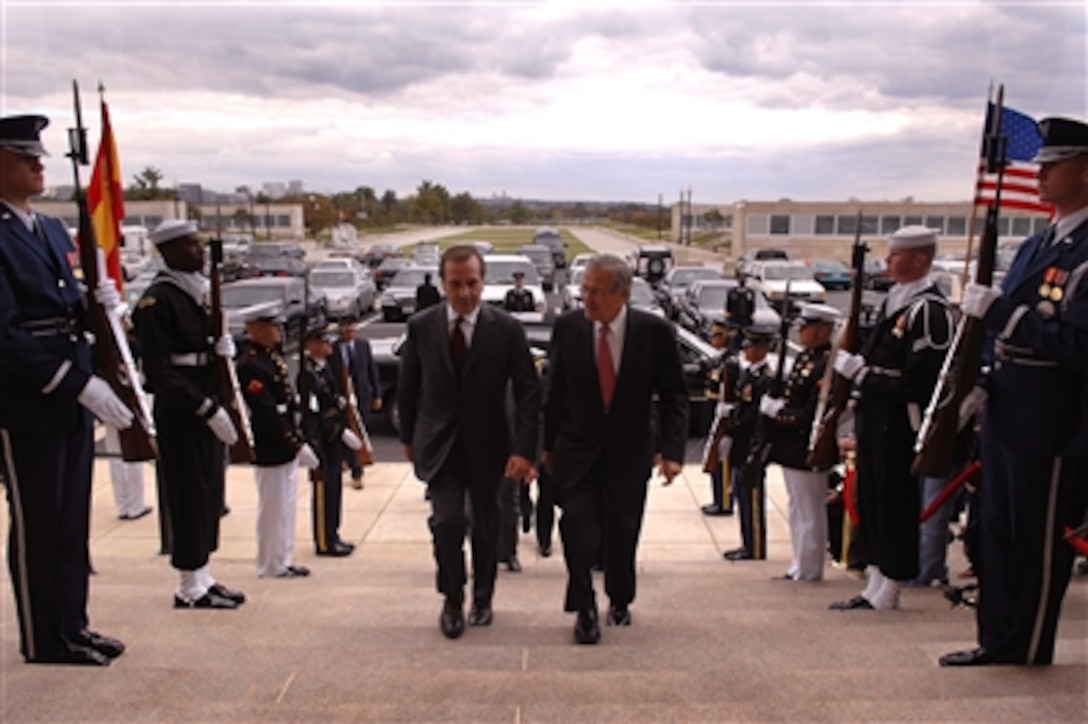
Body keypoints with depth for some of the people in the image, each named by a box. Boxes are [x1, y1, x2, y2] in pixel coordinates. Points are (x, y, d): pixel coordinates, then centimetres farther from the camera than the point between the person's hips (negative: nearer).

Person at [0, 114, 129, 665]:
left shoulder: (54, 230, 14)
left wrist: (99, 305, -3)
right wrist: (80, 384, -22)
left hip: (72, 401, 8)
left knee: (72, 522, 15)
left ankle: (72, 625, 29)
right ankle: (46, 640, 19)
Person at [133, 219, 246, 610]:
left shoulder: (200, 293, 13)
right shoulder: (157, 301, -14)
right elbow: (161, 372, -19)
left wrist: (224, 348, -2)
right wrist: (208, 408, -22)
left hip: (207, 407, 9)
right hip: (180, 412, -8)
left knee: (209, 494, 13)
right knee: (188, 496, 0)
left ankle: (202, 577, 25)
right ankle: (190, 587, 12)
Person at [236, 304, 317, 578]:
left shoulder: (273, 357, 12)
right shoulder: (250, 366, -19)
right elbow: (267, 414, -23)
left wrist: (299, 441, 12)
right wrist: (297, 445, -21)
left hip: (287, 448, 9)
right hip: (270, 452, -9)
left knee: (286, 505, 16)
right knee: (274, 508, 3)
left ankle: (284, 560, 27)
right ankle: (273, 564, 16)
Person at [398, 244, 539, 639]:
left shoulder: (506, 329, -10)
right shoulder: (421, 327, -6)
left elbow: (528, 392, -10)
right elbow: (408, 388, 5)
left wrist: (524, 450, -17)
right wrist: (408, 437, 10)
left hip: (488, 444, 0)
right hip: (439, 443, 0)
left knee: (486, 526, 13)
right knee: (447, 522, -13)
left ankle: (482, 599, 36)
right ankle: (452, 600, 12)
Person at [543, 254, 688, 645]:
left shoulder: (655, 331, -13)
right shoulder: (567, 327, -9)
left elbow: (674, 396, -7)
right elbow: (555, 390, 2)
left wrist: (672, 450, -17)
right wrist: (548, 444, 5)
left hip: (630, 450, 0)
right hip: (577, 448, 0)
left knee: (622, 532, 12)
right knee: (579, 528, -11)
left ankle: (619, 601, 36)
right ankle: (584, 609, 8)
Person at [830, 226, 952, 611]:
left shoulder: (929, 309, -17)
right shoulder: (893, 300, 13)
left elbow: (918, 383, -22)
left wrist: (862, 374, -20)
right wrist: (853, 366, 5)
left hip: (899, 424, -10)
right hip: (873, 417, 10)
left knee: (895, 504, 2)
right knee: (870, 501, 16)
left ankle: (888, 591, 15)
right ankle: (875, 583, 28)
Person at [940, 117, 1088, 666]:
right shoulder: (1034, 246, 13)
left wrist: (996, 311, -25)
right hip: (1004, 416, 9)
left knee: (1040, 542, 6)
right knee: (995, 534, 16)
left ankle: (1027, 652, 22)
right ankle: (996, 641, 29)